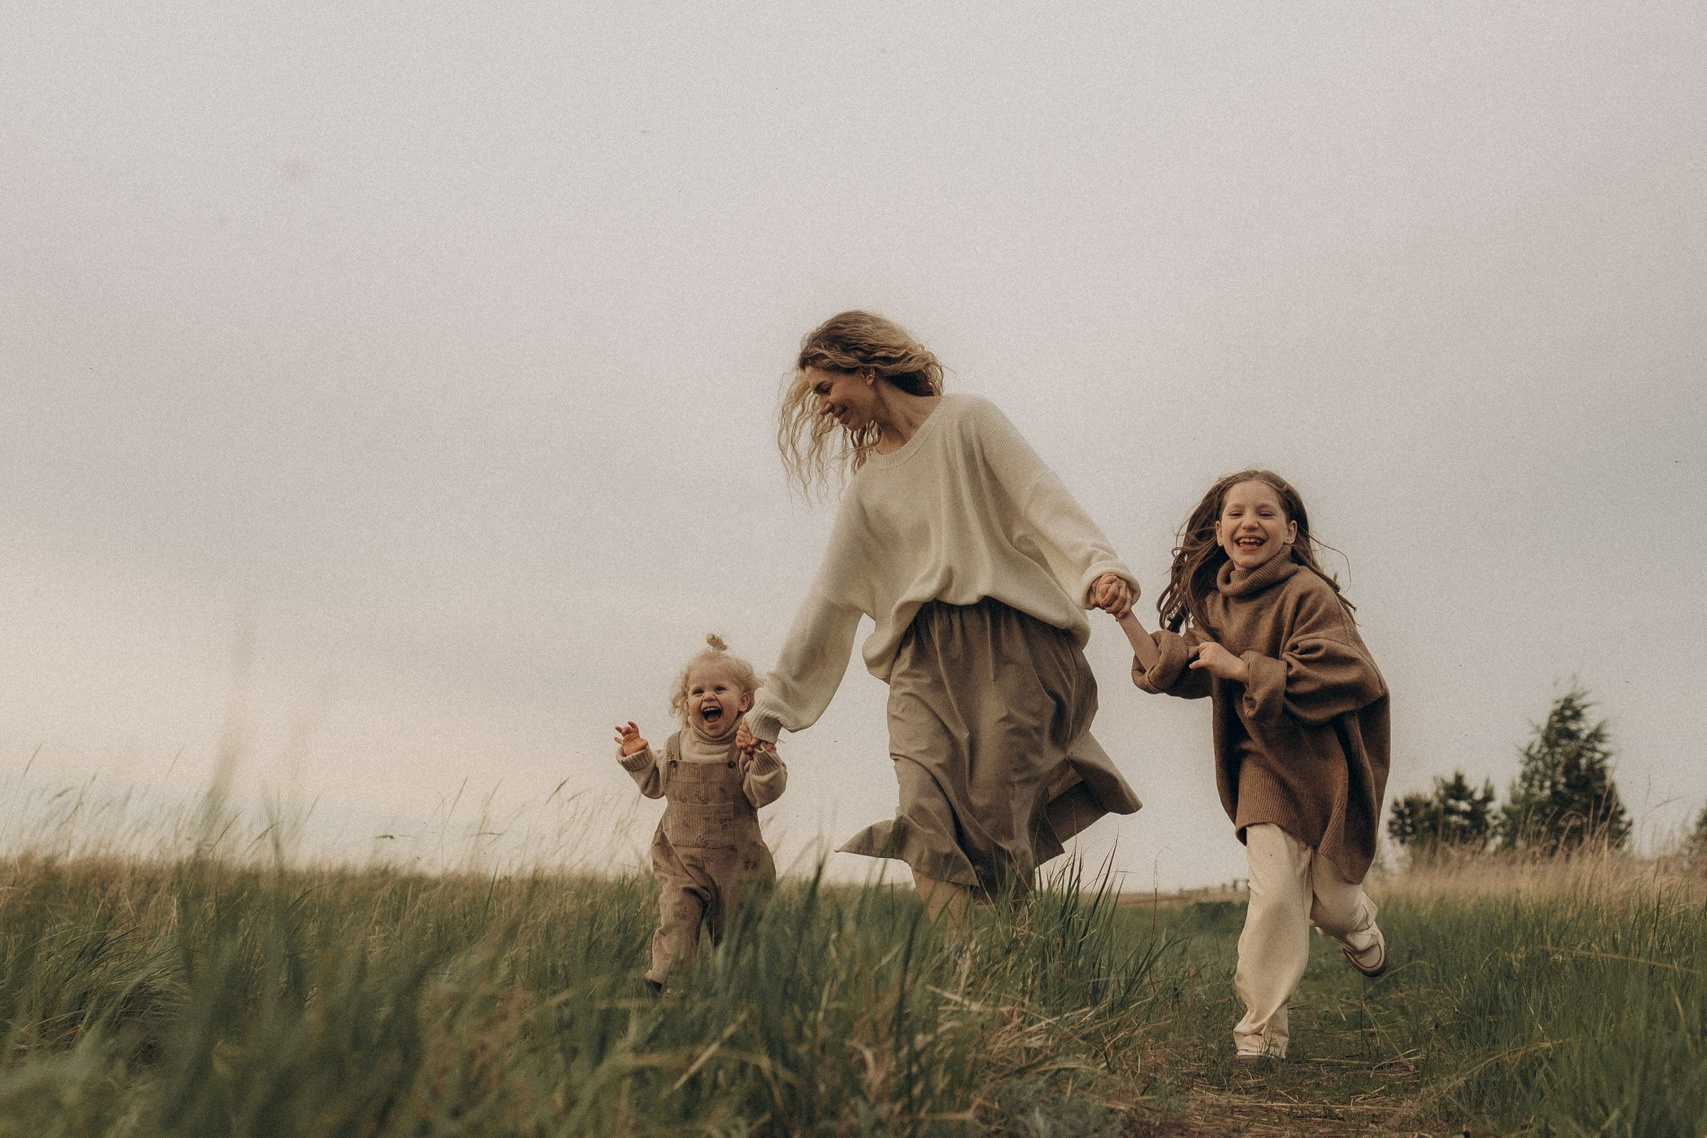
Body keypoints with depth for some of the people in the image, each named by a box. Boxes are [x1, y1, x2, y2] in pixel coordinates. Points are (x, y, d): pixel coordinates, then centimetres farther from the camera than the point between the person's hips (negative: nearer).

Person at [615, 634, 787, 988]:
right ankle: (661, 980, -15)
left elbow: (765, 793, -18)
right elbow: (655, 784, 20)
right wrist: (637, 757, 6)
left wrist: (763, 756, -32)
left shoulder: (750, 746, -7)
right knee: (676, 921, -16)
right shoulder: (677, 746, 6)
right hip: (680, 857, 2)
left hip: (736, 861, -2)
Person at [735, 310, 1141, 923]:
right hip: (924, 659, 4)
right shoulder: (867, 484, 19)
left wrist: (1098, 566, -25)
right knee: (928, 821, -15)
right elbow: (829, 597, 20)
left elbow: (1042, 497, -6)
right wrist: (770, 704, 20)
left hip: (1008, 641, -4)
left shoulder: (966, 420, 6)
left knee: (994, 829, -10)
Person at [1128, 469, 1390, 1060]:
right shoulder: (1212, 602, 3)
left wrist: (1245, 668, -27)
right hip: (1262, 766, 3)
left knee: (1330, 898, 10)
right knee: (1275, 895, -10)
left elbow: (1345, 675, -27)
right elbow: (1203, 673, 19)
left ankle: (1356, 921, 49)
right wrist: (1160, 652, -5)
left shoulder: (1307, 593, -18)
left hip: (1323, 764, -3)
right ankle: (1261, 1030, 2)